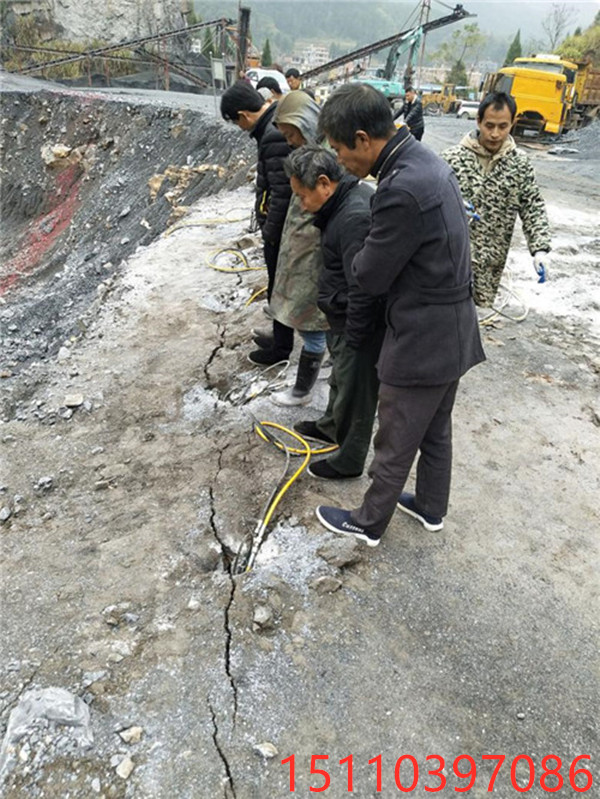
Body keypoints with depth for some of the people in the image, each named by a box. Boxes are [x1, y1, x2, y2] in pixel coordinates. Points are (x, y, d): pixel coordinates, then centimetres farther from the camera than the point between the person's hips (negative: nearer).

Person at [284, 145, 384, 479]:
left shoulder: (355, 217, -29)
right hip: (345, 317, 10)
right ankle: (331, 426, 53)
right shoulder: (355, 195, 5)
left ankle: (349, 461, 28)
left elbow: (363, 291, -30)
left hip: (359, 325, -10)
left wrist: (353, 340, -20)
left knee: (355, 390, 8)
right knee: (340, 377, 28)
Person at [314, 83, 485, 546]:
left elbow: (370, 277, -18)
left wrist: (361, 252, 0)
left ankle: (369, 523, 33)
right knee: (436, 432, 25)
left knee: (395, 446, 11)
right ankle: (431, 508, 45)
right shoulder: (427, 160, 4)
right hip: (454, 333, 9)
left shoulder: (402, 189, -27)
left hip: (421, 343, -9)